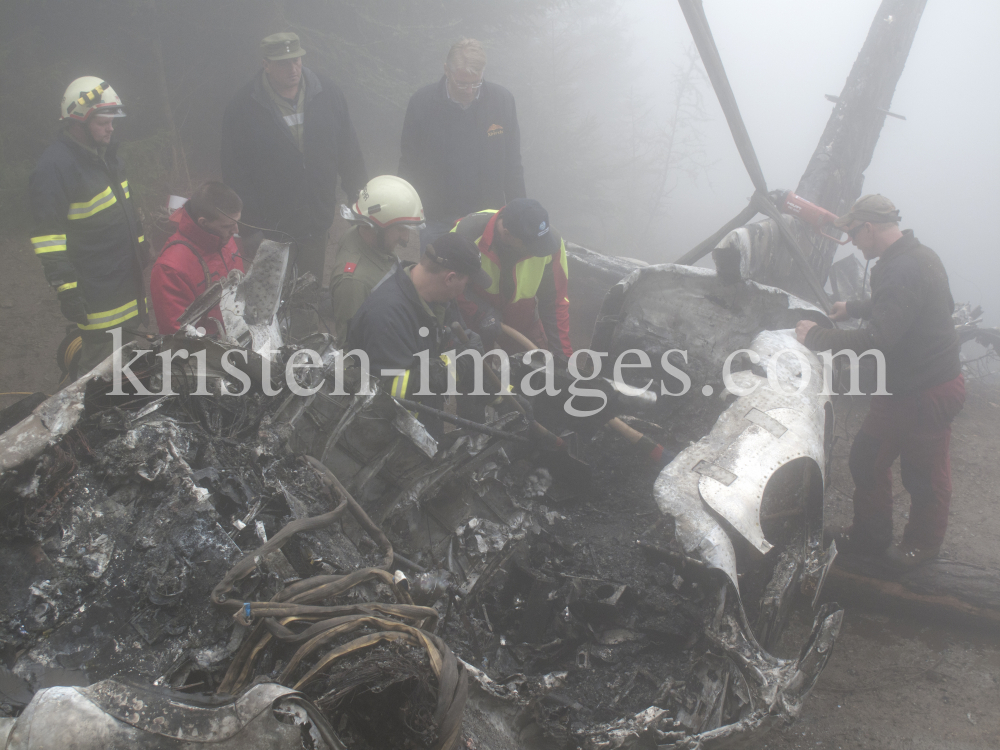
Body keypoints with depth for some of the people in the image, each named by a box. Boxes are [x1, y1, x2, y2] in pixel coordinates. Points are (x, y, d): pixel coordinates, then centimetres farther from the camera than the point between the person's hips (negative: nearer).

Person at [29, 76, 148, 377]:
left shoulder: (104, 153, 11)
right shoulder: (55, 166, -19)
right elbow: (48, 236, -21)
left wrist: (140, 245, 29)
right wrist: (65, 289, -22)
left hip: (129, 281, 9)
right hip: (97, 293, -9)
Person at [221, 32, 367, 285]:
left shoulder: (328, 94, -1)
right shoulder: (243, 107, -10)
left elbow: (349, 153, 7)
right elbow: (234, 172, -7)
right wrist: (246, 225, -10)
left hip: (316, 226, 3)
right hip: (269, 227, -3)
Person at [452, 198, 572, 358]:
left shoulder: (552, 242, -23)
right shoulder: (468, 232, -30)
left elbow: (555, 302, -14)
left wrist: (562, 354, -14)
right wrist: (481, 312, -27)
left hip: (523, 326, 2)